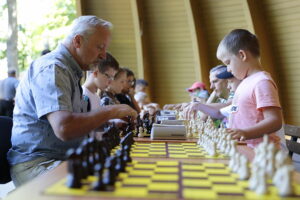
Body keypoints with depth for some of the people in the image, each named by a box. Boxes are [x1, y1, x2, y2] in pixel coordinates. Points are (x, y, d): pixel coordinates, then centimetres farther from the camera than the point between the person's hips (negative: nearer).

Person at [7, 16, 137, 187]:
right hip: (36, 164, -9)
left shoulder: (70, 70, 18)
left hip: (64, 159, 10)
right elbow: (64, 128, -30)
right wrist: (111, 111, -18)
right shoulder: (51, 68, -15)